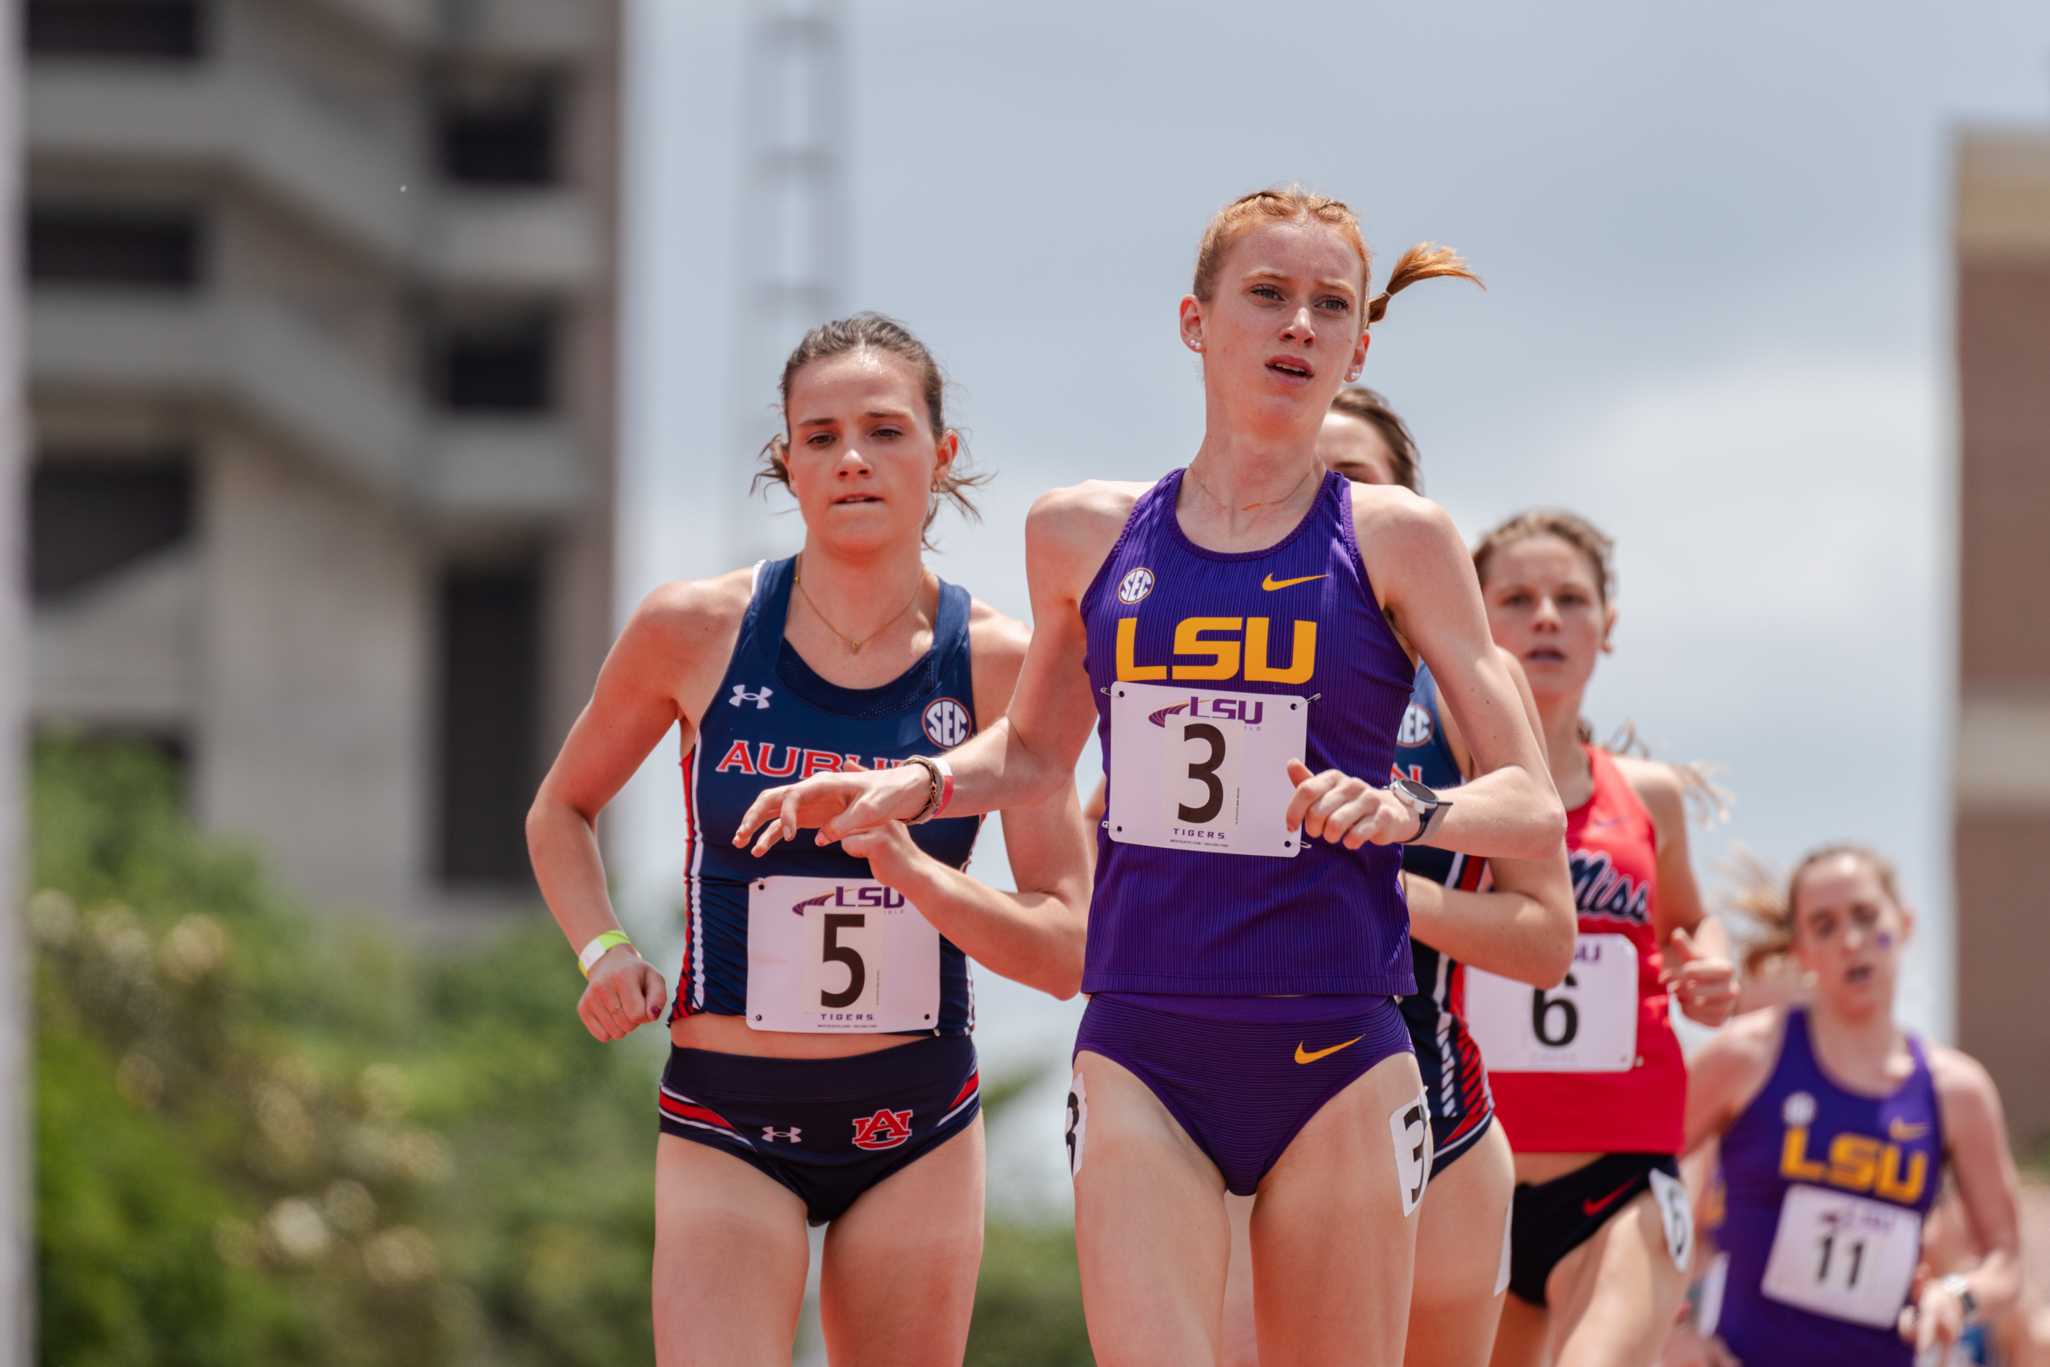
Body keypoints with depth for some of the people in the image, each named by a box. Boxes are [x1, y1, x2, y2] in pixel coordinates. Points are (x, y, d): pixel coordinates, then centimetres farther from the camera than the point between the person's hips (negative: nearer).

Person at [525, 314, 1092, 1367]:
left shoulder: (998, 664, -4)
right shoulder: (693, 629, -5)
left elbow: (1065, 951, -6)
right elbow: (562, 811, 14)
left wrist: (913, 870, -22)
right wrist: (605, 951, -4)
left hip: (917, 1124, 1)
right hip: (727, 1122, -1)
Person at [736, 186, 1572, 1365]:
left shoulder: (1395, 540, 1)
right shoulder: (1085, 536, 9)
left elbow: (1535, 811, -2)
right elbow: (1036, 751, 27)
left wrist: (1412, 811, -22)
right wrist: (910, 787, 8)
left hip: (1335, 1058, -1)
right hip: (1143, 1051, 1)